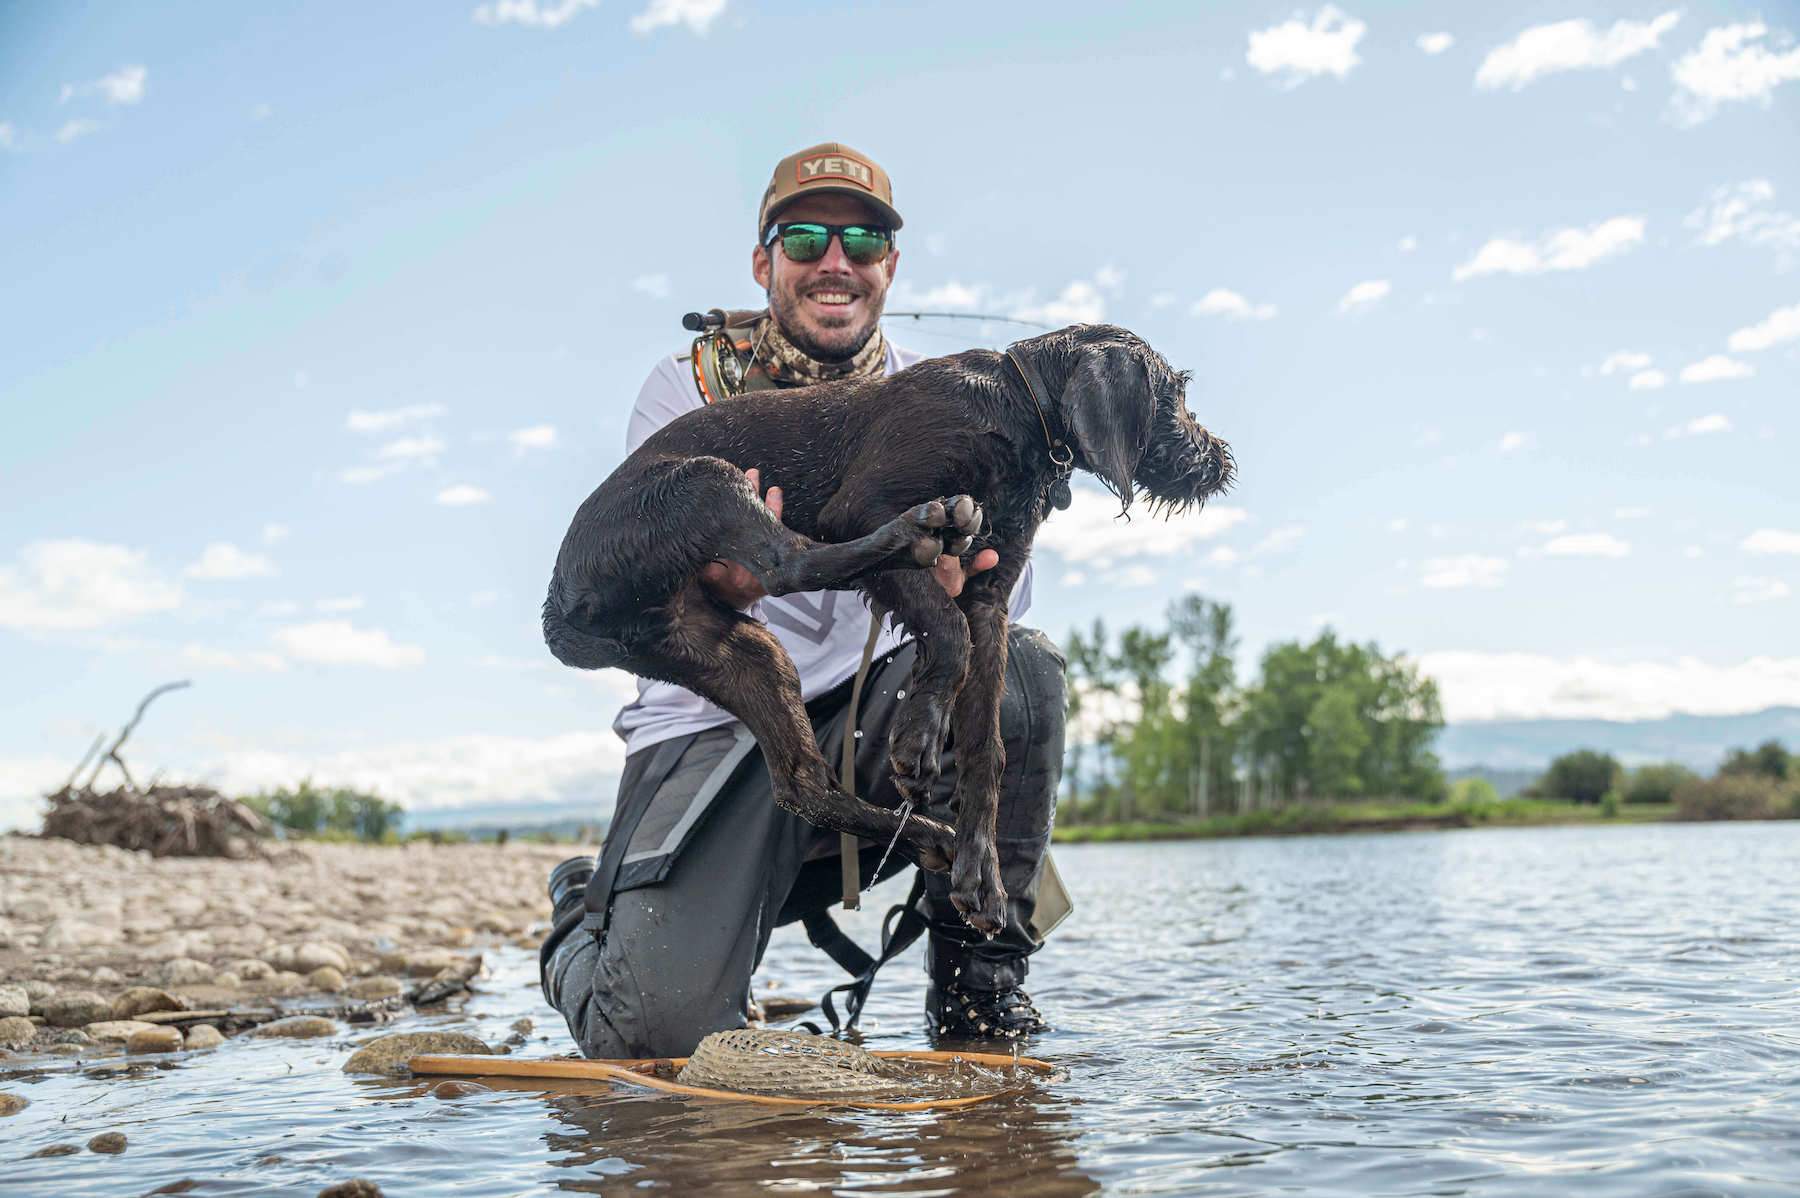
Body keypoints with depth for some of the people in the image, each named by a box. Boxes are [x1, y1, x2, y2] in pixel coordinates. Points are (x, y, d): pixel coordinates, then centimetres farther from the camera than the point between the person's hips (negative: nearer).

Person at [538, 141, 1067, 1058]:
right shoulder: (689, 388, 2)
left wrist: (958, 590, -31)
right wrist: (715, 584, -37)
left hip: (876, 721, 3)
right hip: (714, 730, -2)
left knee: (1018, 668, -28)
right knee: (662, 1026, -22)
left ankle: (978, 980, -9)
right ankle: (588, 920, 17)